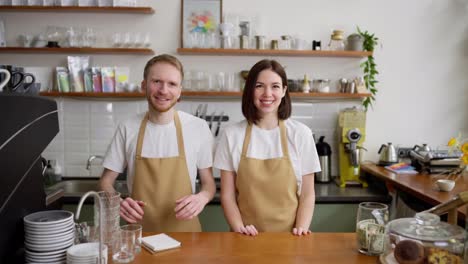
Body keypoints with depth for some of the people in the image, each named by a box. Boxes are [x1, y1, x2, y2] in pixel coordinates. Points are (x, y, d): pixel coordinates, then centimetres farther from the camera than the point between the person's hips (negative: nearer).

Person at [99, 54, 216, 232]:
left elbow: (209, 183, 5)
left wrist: (202, 197, -16)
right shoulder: (127, 129, -2)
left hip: (184, 230, 0)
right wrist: (117, 202, -14)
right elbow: (106, 182, 6)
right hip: (139, 230, 1)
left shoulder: (198, 128, -4)